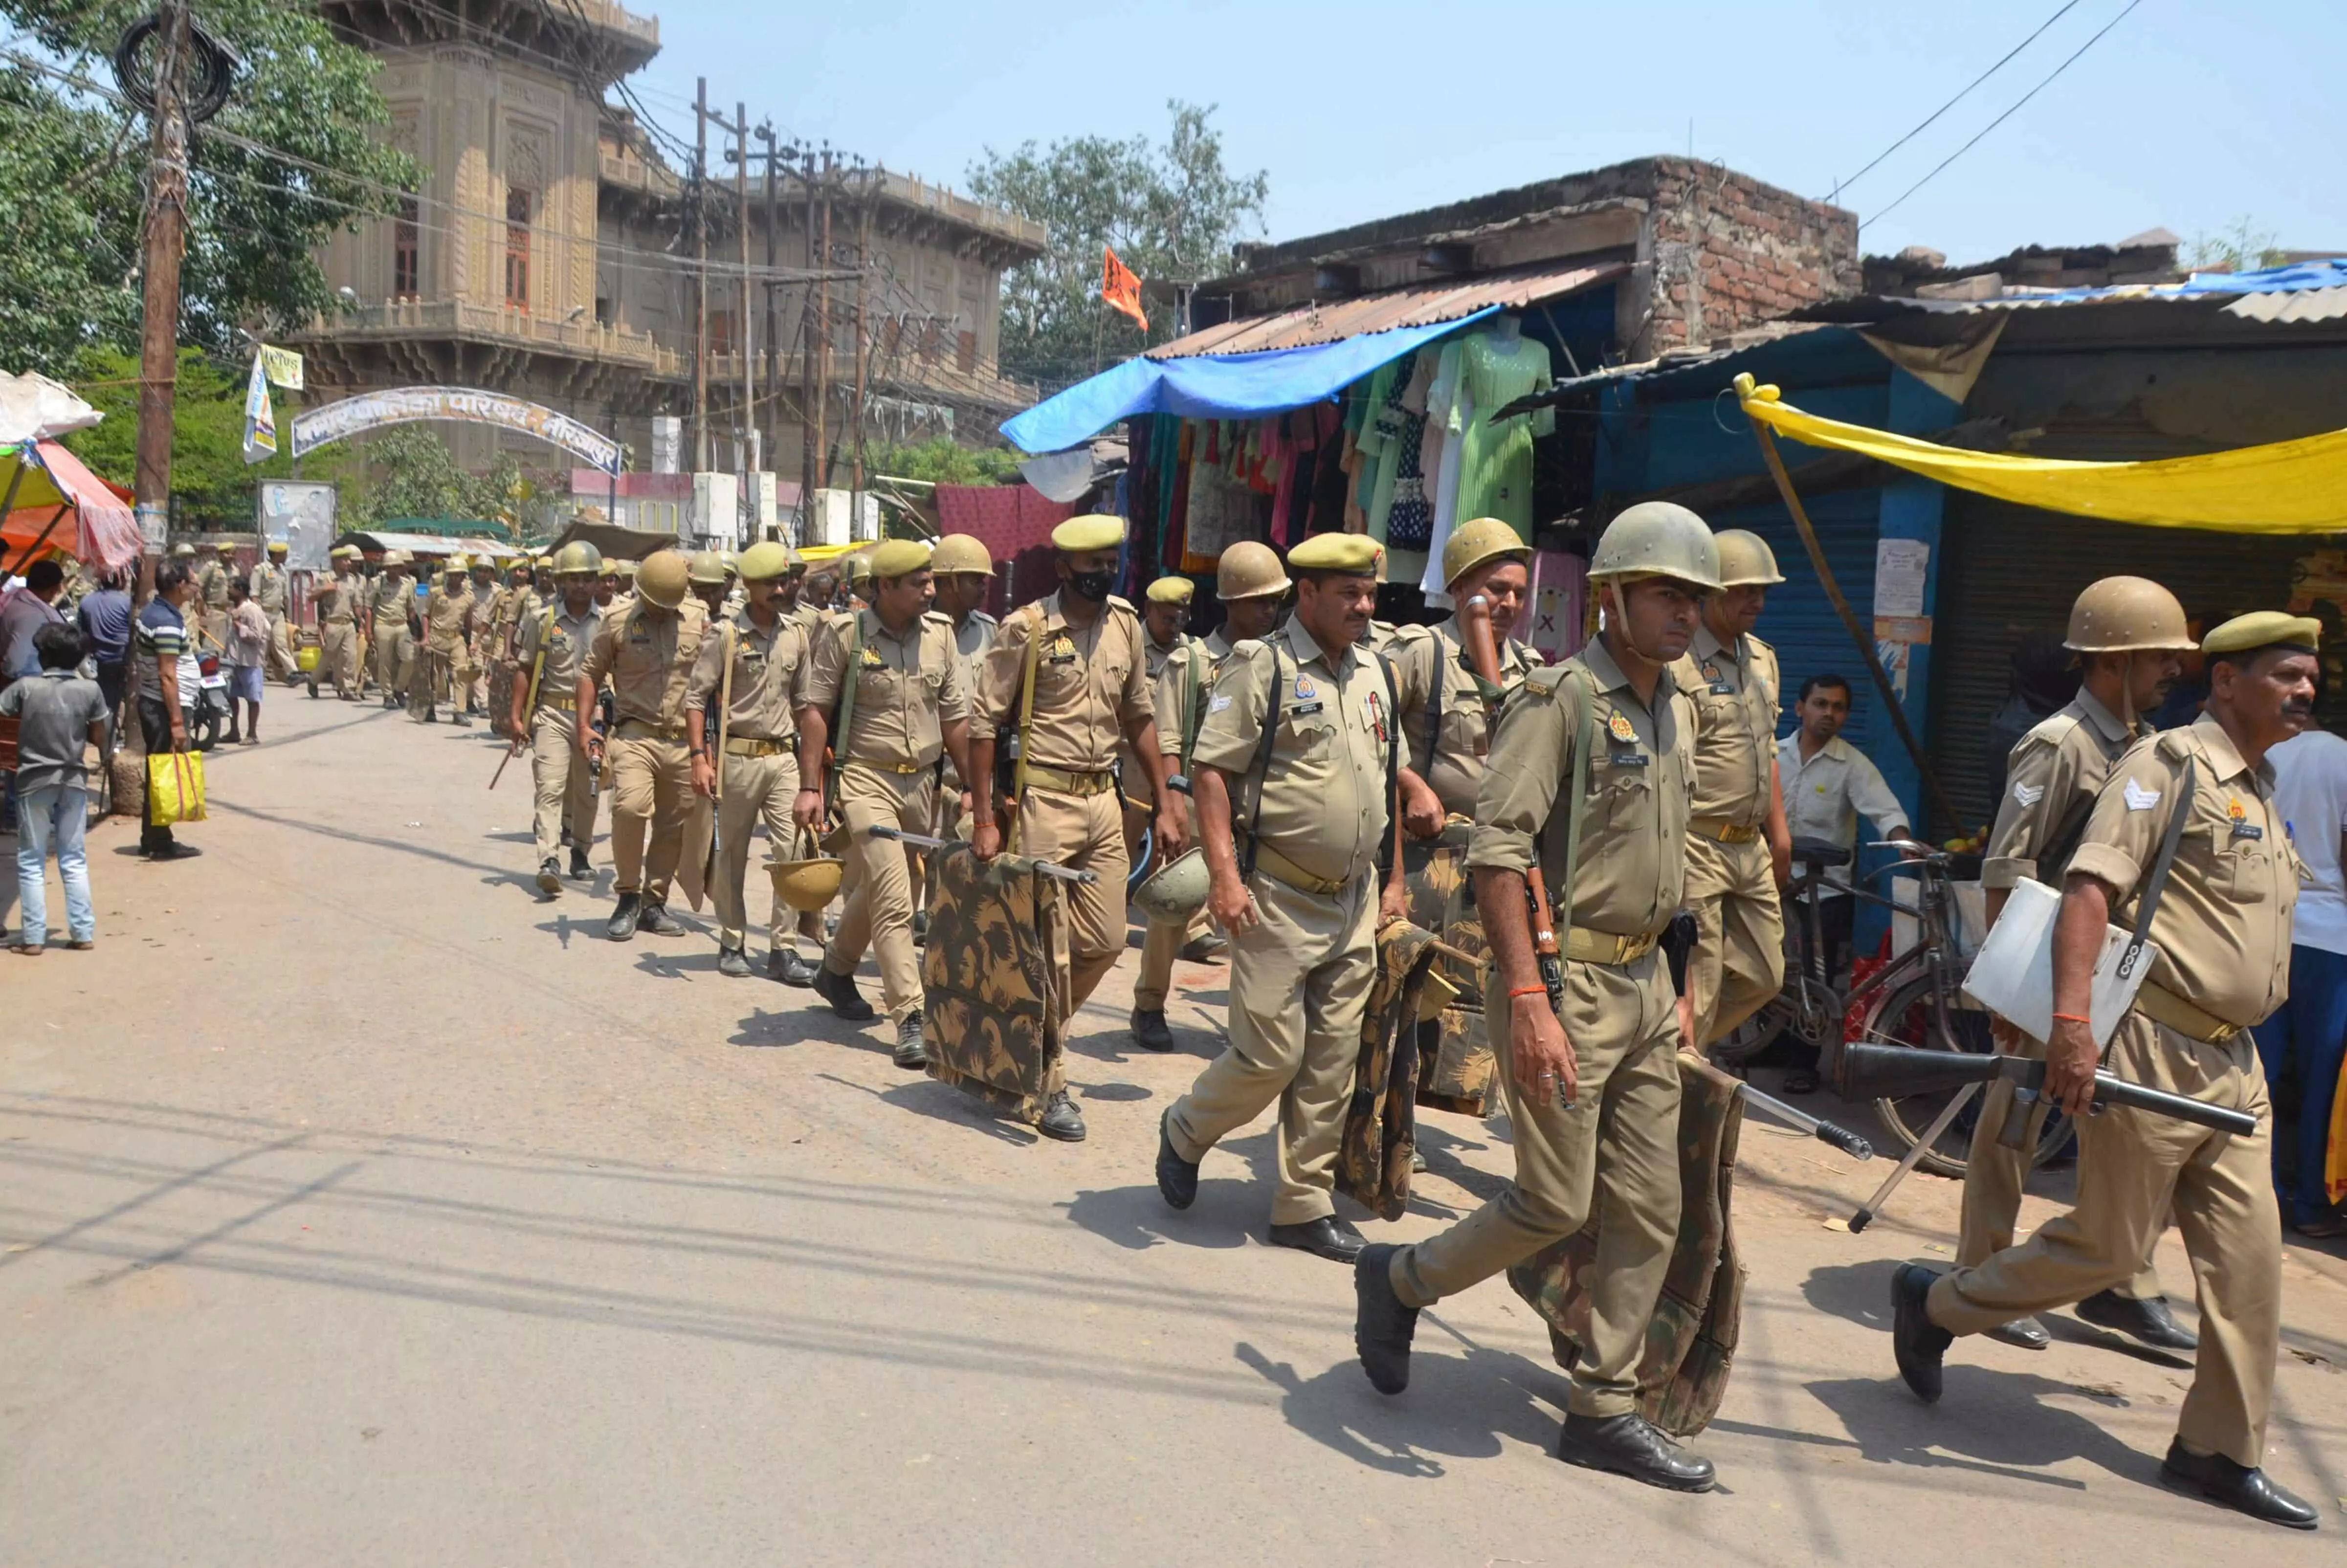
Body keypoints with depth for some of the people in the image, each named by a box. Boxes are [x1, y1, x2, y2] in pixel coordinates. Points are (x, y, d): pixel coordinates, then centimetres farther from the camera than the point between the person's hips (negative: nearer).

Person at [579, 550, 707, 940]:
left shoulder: (698, 619, 4)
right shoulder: (617, 620, -1)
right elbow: (590, 672, 6)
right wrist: (584, 725, -4)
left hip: (684, 740, 3)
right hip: (635, 734, -3)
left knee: (673, 824, 7)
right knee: (630, 806, -23)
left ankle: (655, 902, 24)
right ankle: (628, 896, -5)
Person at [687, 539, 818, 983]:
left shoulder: (796, 634, 8)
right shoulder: (726, 634, -6)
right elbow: (696, 698, -6)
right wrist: (700, 758, -14)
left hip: (783, 757, 4)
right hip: (738, 758, -4)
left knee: (794, 853, -3)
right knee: (733, 855, 7)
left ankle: (782, 948, 3)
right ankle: (732, 944, 20)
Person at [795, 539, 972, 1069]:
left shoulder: (940, 634, 4)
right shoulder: (843, 634, -7)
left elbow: (955, 716, 9)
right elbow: (815, 711, -6)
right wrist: (810, 787, -11)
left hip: (921, 782, 5)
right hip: (865, 779, -5)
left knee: (876, 889, 17)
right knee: (894, 899, -11)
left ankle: (837, 970, 42)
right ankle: (910, 1017, -8)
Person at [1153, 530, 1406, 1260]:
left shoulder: (1374, 673, 13)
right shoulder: (1260, 667, -7)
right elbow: (1210, 771, -12)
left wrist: (1393, 879, 16)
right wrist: (1225, 875, -20)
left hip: (1354, 900, 6)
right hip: (1278, 898, -6)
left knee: (1333, 1061, 8)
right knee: (1270, 1054, -4)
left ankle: (1305, 1205, 20)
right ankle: (1185, 1131, 24)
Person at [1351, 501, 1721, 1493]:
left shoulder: (1676, 708, 14)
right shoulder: (1559, 698, -13)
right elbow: (1497, 852, -20)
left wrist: (1670, 984, 19)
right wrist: (1527, 1000, -26)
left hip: (1644, 982, 8)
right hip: (1564, 977, -8)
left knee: (1650, 1211, 9)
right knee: (1555, 1204, -3)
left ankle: (1604, 1412, 21)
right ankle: (1400, 1280, 22)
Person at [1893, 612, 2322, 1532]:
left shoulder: (2261, 793, 18)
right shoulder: (2170, 763, -9)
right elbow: (2090, 886, -20)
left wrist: (2243, 1042, 20)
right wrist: (2071, 1021, -30)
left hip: (2232, 1062, 8)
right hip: (2153, 1052, -8)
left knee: (2248, 1257, 7)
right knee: (2106, 1249, -1)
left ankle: (2219, 1451, 18)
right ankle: (1934, 1305, 19)